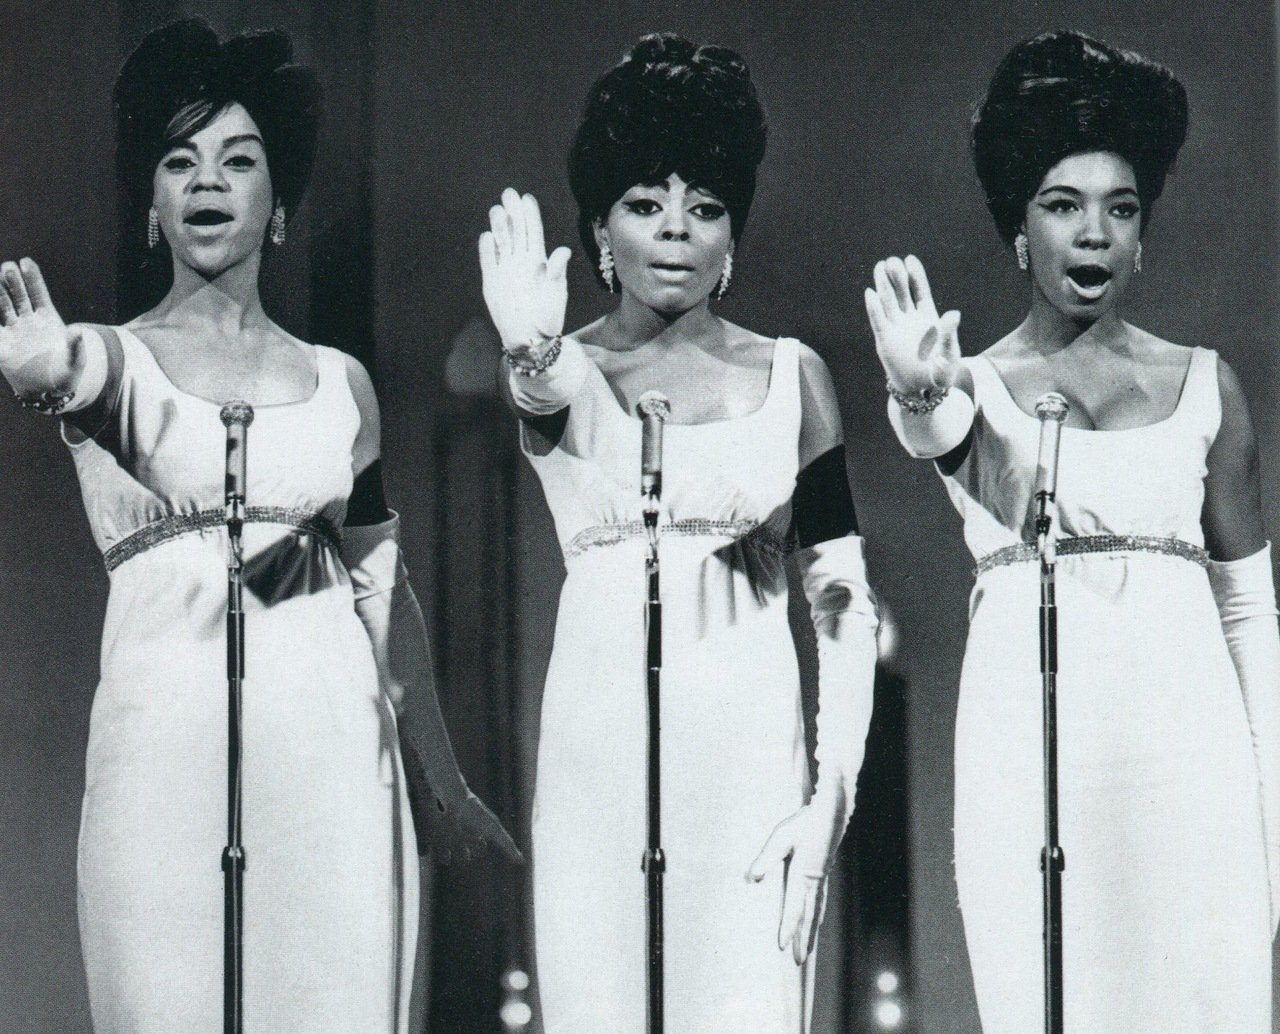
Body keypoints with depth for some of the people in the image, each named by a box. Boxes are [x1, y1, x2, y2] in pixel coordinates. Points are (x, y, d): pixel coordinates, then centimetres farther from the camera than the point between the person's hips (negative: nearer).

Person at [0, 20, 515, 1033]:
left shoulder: (340, 384, 15)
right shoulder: (120, 359, 6)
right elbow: (86, 380, -19)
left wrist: (440, 782, 20)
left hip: (333, 739, 2)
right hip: (169, 729, -2)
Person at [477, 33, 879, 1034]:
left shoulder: (790, 376, 10)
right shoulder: (570, 371, 8)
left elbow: (845, 601, 6)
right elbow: (542, 397, -18)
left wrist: (833, 795, -4)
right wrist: (530, 355, -43)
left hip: (751, 740, 0)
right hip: (600, 746, 0)